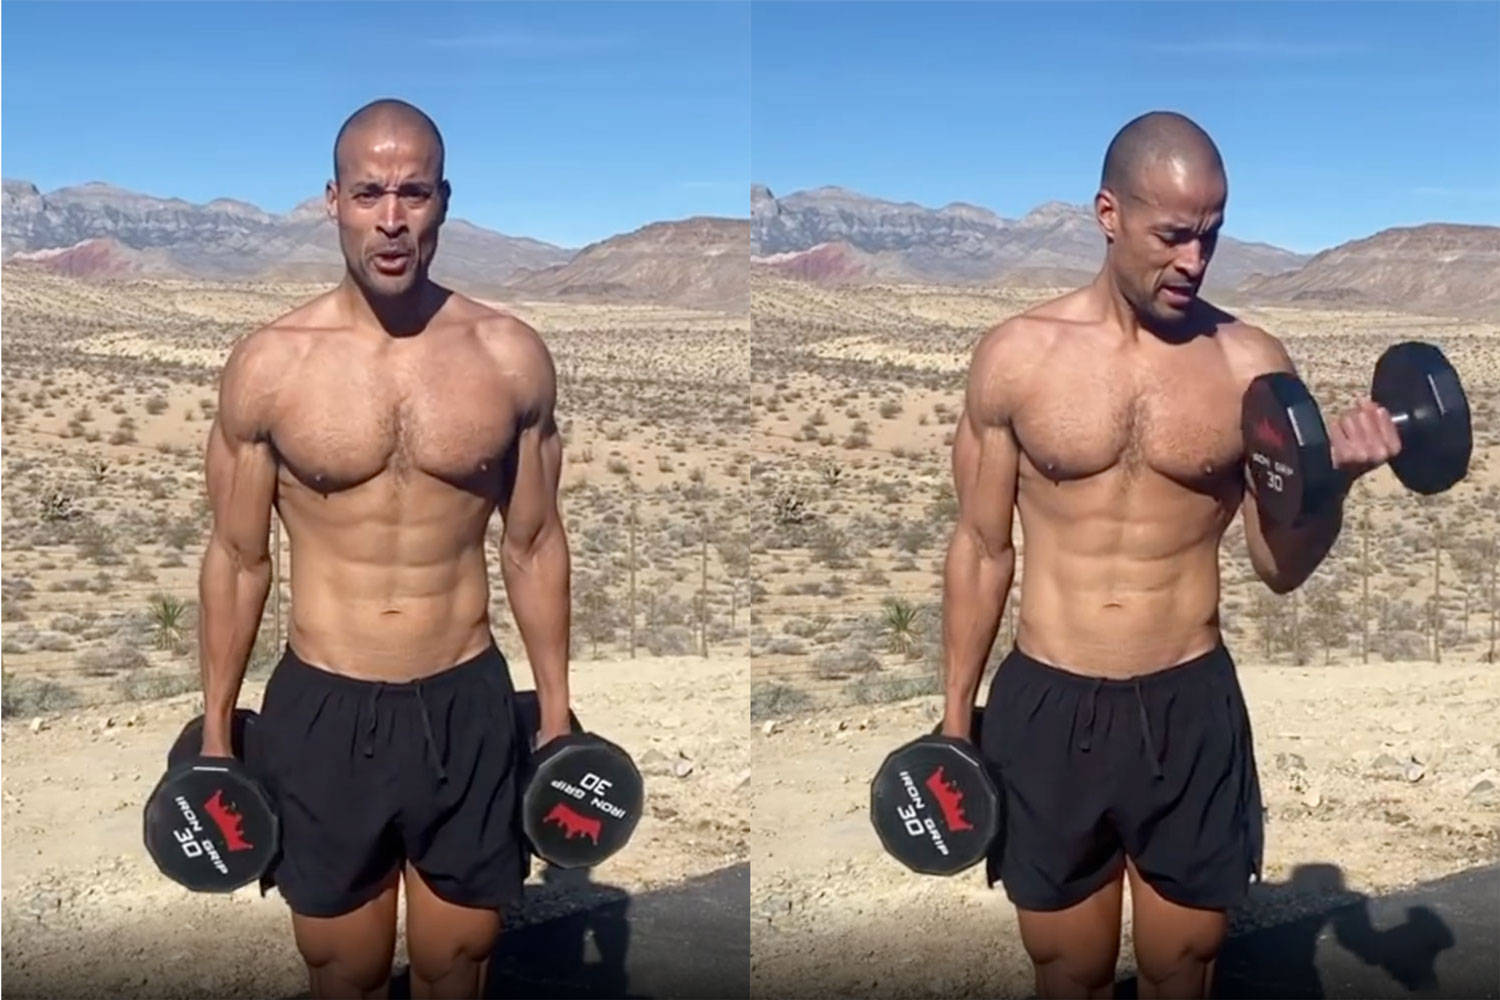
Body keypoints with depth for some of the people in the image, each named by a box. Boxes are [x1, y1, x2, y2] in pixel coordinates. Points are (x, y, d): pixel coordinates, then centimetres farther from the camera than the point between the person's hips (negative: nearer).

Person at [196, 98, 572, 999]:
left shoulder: (512, 356, -6)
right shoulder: (267, 365, -8)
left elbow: (534, 544, 3)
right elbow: (238, 558, 1)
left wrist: (558, 714, 6)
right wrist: (216, 732, 4)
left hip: (468, 706, 1)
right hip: (322, 711, 0)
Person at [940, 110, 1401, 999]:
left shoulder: (1253, 364, -4)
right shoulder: (1016, 356, -5)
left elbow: (1280, 566, 3)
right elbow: (982, 546, 3)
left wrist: (1333, 481, -18)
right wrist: (955, 716, 5)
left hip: (1193, 709, 1)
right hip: (1047, 708, 0)